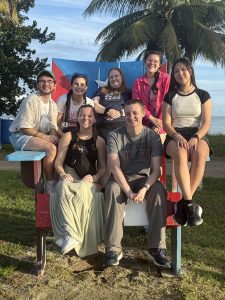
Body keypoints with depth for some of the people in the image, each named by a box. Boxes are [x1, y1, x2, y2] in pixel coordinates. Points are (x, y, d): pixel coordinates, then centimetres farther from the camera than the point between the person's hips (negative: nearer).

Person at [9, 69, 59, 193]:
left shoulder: (53, 105, 7)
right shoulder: (31, 100, -16)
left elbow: (53, 127, 7)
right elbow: (25, 128, -20)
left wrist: (53, 137, -16)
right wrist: (46, 137, -23)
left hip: (40, 136, 7)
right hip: (21, 136, -7)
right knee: (51, 148, -28)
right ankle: (50, 184, -17)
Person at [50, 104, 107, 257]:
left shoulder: (99, 141, 14)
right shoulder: (68, 136, 14)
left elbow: (103, 167, 8)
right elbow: (58, 161, 8)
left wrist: (95, 177, -13)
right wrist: (62, 174, -13)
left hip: (88, 181, 0)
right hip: (69, 178, 1)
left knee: (83, 189, -38)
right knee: (64, 188, -37)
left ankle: (72, 235, -34)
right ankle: (70, 234, -42)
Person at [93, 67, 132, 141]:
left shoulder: (128, 93, 23)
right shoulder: (102, 91, 26)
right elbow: (93, 104, 13)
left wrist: (120, 113, -8)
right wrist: (107, 110, -3)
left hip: (122, 125, 0)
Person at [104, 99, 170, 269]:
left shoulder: (152, 136, -2)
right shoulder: (115, 135, -4)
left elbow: (156, 169, -10)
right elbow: (115, 167, -14)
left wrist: (144, 189, -29)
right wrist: (128, 192, -28)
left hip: (144, 178, 1)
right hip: (121, 178, 0)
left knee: (159, 190, -31)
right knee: (112, 189, -34)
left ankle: (157, 247, -25)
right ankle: (113, 248, -30)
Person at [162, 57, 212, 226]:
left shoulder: (203, 95, 11)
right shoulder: (170, 96, 13)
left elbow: (206, 123, 2)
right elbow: (166, 123, 5)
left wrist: (195, 138, -18)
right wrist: (177, 136, -16)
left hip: (197, 135, 0)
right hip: (175, 136, 0)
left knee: (199, 154, -37)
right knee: (180, 154, -38)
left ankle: (183, 203, -29)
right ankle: (190, 203, -37)